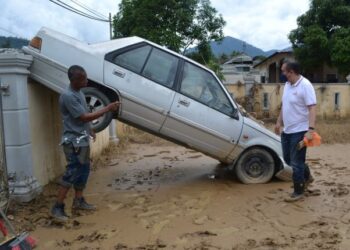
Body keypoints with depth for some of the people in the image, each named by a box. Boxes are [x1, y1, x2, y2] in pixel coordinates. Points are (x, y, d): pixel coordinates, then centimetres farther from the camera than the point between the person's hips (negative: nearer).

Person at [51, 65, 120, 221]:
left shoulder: (79, 93, 10)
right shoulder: (68, 96, -21)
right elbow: (84, 117, -22)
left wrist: (90, 131, 21)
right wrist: (107, 109, -20)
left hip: (83, 139, 10)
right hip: (74, 141, -9)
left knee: (84, 170, 14)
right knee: (72, 173, -9)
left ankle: (79, 201, 26)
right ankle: (57, 207, -1)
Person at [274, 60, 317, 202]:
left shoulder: (305, 85, -17)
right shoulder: (287, 85, 9)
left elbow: (312, 108, -23)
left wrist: (310, 129, -30)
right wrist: (279, 122, 20)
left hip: (299, 131, -9)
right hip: (287, 130, 9)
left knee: (296, 163, -1)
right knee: (288, 159, 18)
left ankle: (298, 192, 13)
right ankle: (307, 177, 40)